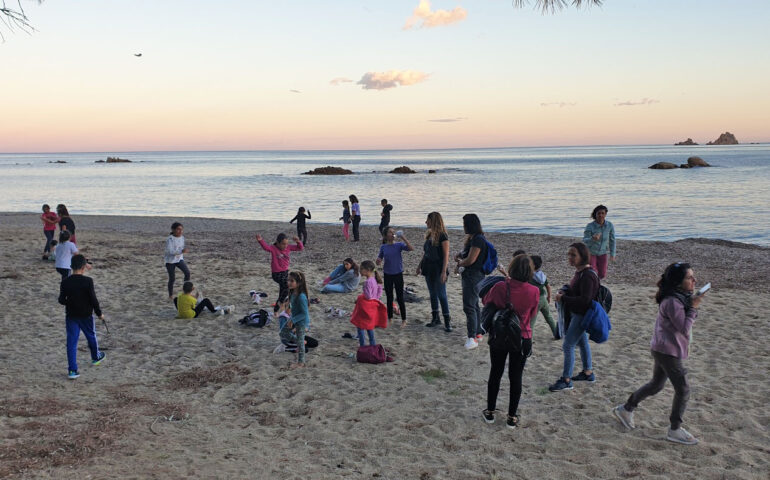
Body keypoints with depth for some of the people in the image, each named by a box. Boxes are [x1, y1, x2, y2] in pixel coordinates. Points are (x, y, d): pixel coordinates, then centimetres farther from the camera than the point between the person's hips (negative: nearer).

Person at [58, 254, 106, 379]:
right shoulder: (88, 281, -18)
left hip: (71, 316, 2)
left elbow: (61, 300, -3)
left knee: (71, 342, 4)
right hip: (86, 315, -2)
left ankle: (72, 370, 0)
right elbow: (93, 299, -15)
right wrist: (99, 313, -1)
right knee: (91, 336, 22)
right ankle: (95, 357, 45)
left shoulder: (65, 282, -8)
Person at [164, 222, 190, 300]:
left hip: (179, 259, 5)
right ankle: (171, 295, 18)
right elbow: (170, 251, -28)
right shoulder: (170, 239, -19)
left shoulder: (182, 238, 2)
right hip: (170, 261, -5)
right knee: (172, 278, 1)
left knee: (187, 272, -15)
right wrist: (182, 251, -38)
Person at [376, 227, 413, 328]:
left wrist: (403, 238, -26)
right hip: (387, 274, 2)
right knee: (389, 297, 11)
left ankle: (404, 320, 10)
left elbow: (411, 248, -21)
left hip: (398, 274, -2)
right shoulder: (383, 247, 1)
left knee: (400, 298, 0)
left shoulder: (399, 245, -6)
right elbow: (379, 260, 7)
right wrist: (378, 261, -16)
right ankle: (390, 318, 24)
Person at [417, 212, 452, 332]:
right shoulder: (429, 234, 9)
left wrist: (444, 272, -20)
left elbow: (446, 255, -15)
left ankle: (447, 321, 2)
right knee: (432, 294, 12)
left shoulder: (443, 236, -14)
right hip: (429, 268, 8)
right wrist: (420, 265, 18)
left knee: (441, 295, -5)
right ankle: (435, 318, 21)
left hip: (438, 268, -8)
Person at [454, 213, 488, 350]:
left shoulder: (478, 239, -18)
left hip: (473, 276, -11)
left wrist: (460, 263, -4)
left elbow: (470, 260, -22)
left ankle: (472, 337, -12)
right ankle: (478, 333, 26)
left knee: (469, 306, -12)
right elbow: (467, 253, 23)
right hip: (469, 276, 11)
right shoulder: (473, 238, 14)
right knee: (474, 305, 17)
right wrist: (460, 255, 2)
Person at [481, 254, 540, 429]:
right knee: (516, 377, 13)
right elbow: (532, 314, 0)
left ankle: (490, 412, 28)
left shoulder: (500, 287, -18)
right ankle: (512, 417, 20)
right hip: (522, 339, 0)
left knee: (495, 374, 17)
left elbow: (486, 301, 4)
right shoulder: (534, 292, -17)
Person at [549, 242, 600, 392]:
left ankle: (566, 380, 5)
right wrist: (564, 292, 0)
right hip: (576, 313, 10)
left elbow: (585, 300, -29)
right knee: (582, 342, 22)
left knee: (568, 345, -5)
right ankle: (588, 372, 37)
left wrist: (563, 298, -24)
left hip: (582, 315, -10)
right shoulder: (579, 271, 3)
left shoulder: (587, 275, -26)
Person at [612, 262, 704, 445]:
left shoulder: (681, 298, 7)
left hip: (663, 350, 10)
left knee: (656, 385, 21)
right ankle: (675, 430, 10)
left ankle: (626, 409, 32)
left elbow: (684, 326, 10)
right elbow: (684, 328, -22)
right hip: (667, 351, -10)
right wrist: (693, 308, -17)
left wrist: (692, 306, -3)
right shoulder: (672, 302, -24)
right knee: (683, 389, -2)